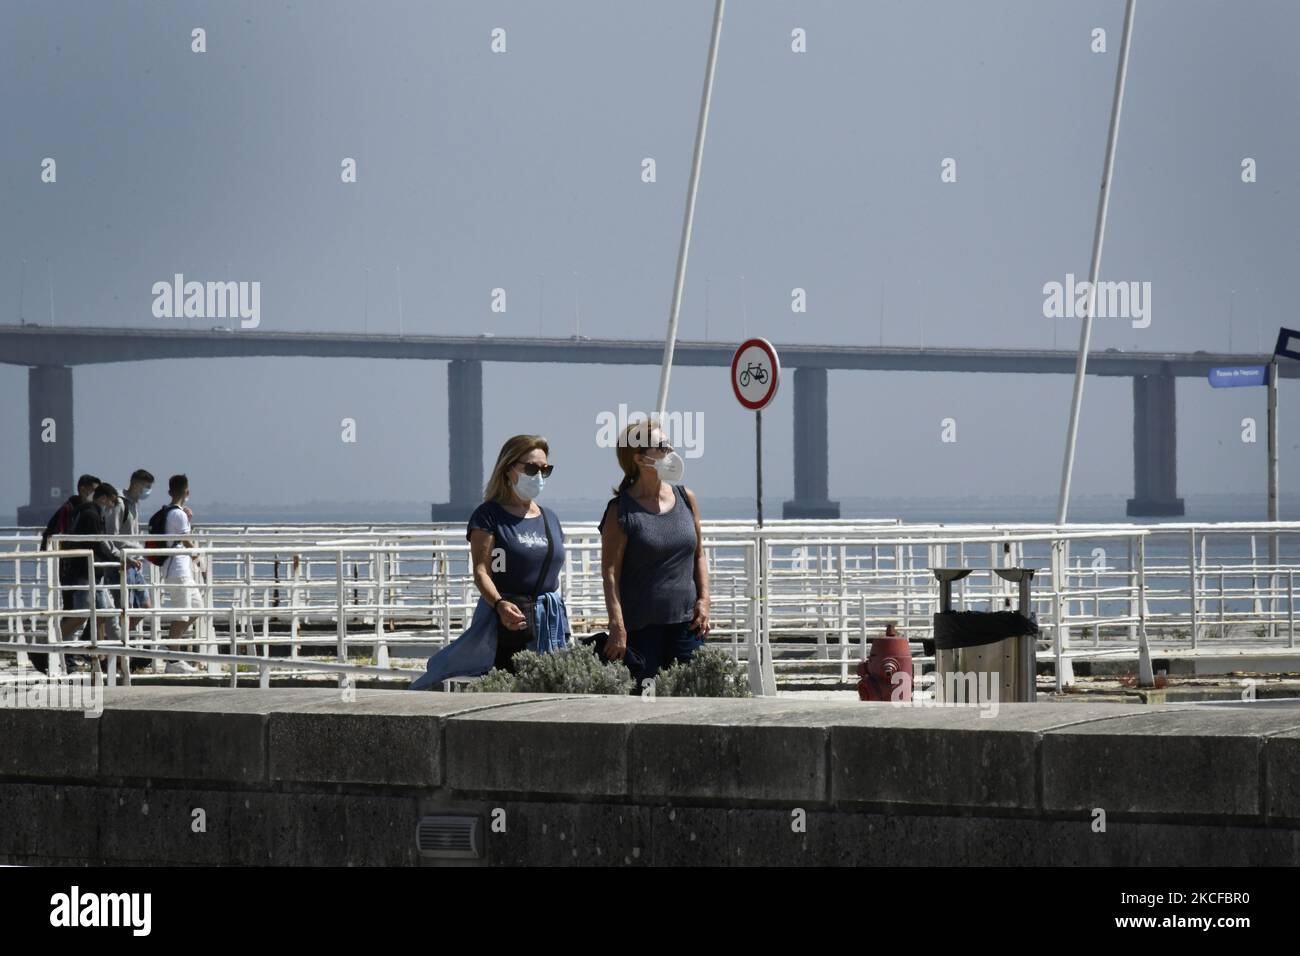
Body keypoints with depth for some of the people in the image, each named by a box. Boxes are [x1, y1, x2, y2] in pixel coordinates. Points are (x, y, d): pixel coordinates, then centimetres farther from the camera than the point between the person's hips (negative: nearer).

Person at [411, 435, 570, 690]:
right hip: (504, 630, -6)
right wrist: (499, 604, -31)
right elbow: (481, 572, -11)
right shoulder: (489, 515, -2)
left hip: (550, 621, 6)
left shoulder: (550, 519, 18)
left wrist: (566, 631, 20)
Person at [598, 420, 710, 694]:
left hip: (686, 621, 4)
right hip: (641, 627, -4)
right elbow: (610, 572, -8)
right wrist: (617, 627, -15)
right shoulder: (622, 510, -5)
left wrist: (704, 600, 6)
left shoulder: (686, 499, 10)